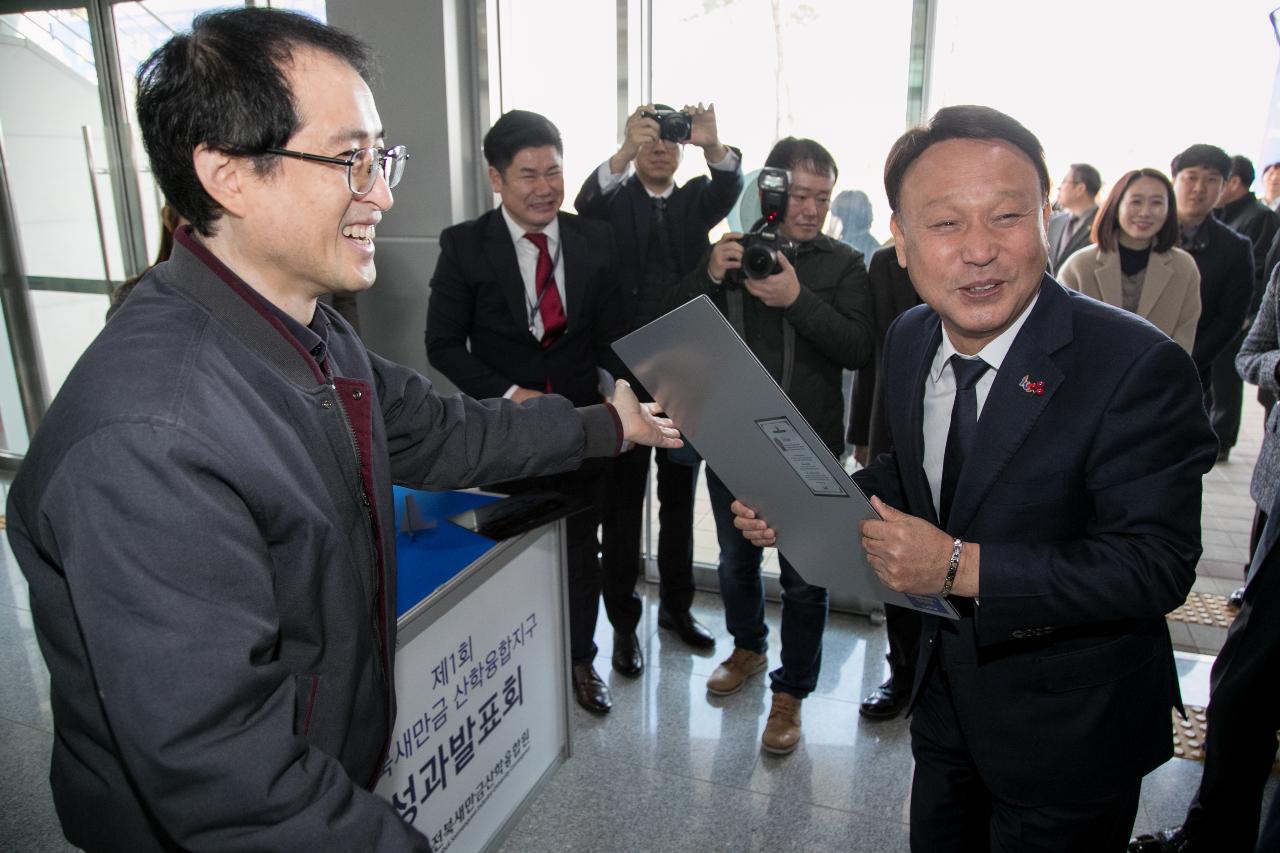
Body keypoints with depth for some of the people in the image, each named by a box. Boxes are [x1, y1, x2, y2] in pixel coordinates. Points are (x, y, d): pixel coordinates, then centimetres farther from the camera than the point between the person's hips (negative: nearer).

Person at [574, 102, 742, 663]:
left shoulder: (697, 200, 9)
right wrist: (624, 152, -36)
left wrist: (714, 146, -33)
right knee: (621, 506, 6)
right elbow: (587, 205, -20)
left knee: (679, 502, 15)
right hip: (624, 375, -2)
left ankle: (676, 606, 32)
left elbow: (730, 188, -12)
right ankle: (623, 622, 19)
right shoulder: (614, 199, 3)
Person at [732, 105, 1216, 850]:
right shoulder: (909, 341, -7)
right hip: (947, 697, 6)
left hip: (1068, 732, -5)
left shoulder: (1138, 367, -26)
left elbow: (1157, 566, -27)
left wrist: (962, 567, -34)